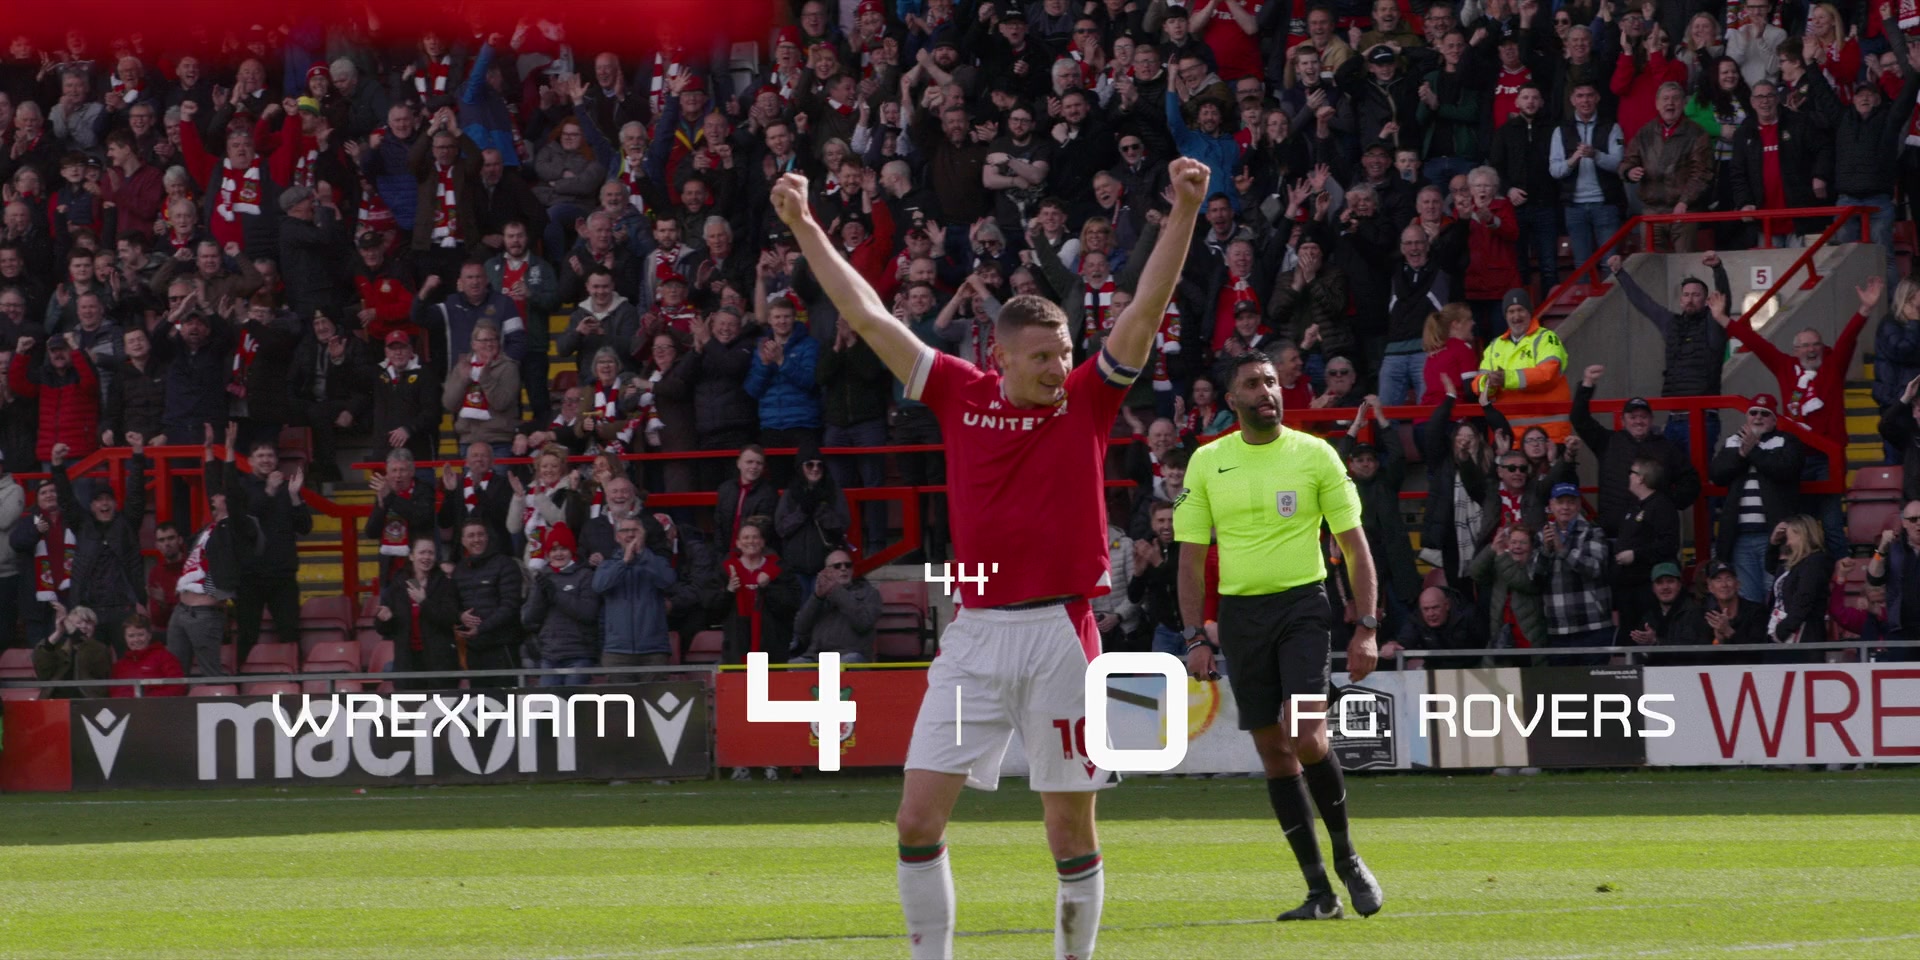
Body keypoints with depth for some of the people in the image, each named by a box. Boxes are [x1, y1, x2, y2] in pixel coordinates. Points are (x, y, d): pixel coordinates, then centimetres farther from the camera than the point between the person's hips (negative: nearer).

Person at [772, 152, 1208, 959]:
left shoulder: (1088, 399, 1)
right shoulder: (960, 396, 5)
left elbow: (1148, 307, -7)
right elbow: (867, 315, 11)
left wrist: (1183, 212, -17)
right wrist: (804, 227, 13)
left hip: (1060, 635, -2)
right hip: (975, 635, 2)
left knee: (1071, 831, 3)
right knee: (918, 821, -4)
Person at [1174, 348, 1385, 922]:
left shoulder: (1314, 455, 0)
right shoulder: (1207, 462, 5)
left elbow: (1355, 546, 3)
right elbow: (1191, 556, 8)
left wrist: (1367, 629, -3)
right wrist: (1195, 639, 1)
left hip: (1302, 605, -3)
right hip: (1240, 612, 3)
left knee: (1306, 738, -19)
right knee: (1274, 751, 3)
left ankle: (1346, 857, 4)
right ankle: (1320, 891, 8)